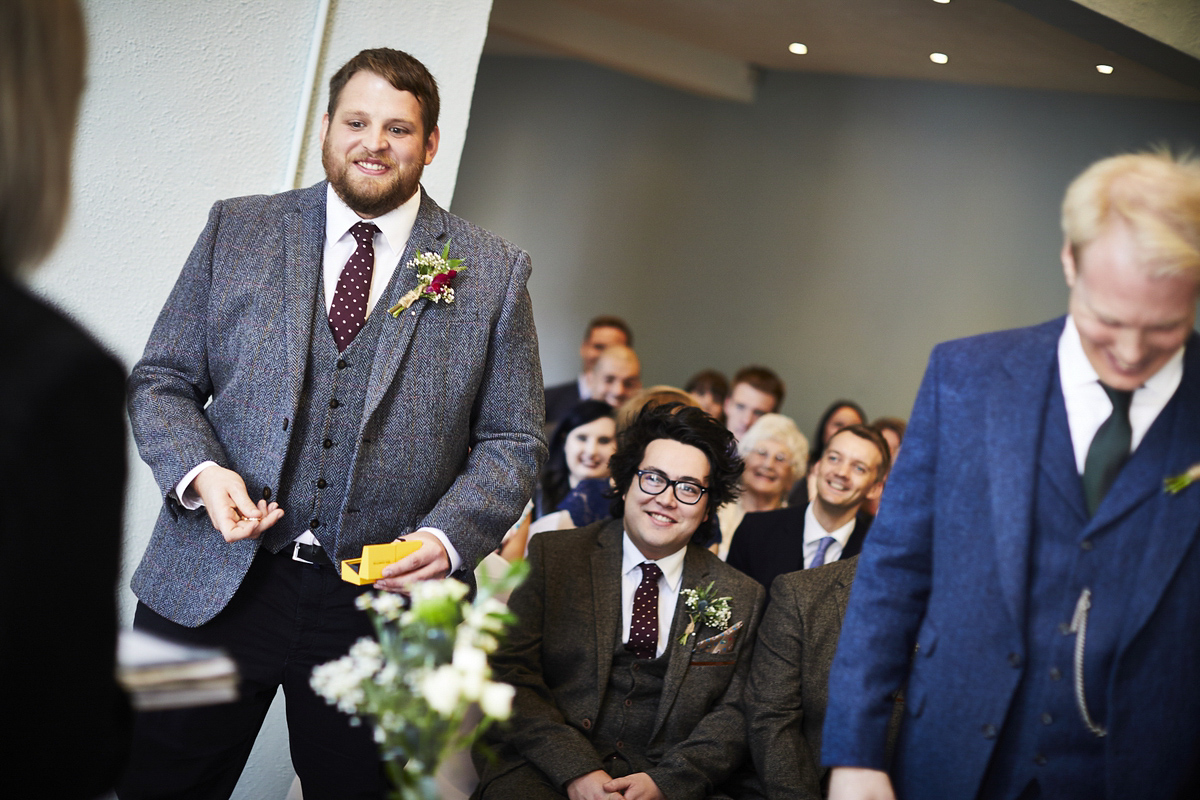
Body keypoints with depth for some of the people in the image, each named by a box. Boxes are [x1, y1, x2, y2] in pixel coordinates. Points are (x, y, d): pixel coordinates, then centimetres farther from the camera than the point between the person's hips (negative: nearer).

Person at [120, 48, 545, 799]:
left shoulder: (492, 272, 4)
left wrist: (446, 540, -13)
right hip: (213, 587, 1)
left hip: (384, 598, 0)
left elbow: (512, 443, 4)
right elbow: (161, 380, 8)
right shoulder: (238, 230, 7)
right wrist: (199, 471, -12)